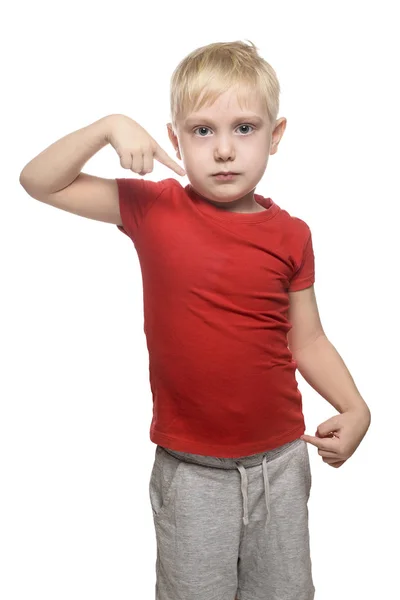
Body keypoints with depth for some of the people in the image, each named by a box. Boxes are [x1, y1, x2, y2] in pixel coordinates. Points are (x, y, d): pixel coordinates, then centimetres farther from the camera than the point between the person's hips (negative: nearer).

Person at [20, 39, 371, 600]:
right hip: (190, 468, -2)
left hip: (279, 462, 2)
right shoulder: (154, 209, -8)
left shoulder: (290, 236, -4)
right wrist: (108, 127, -19)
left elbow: (307, 339, 5)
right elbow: (39, 181, -6)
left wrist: (355, 408, -9)